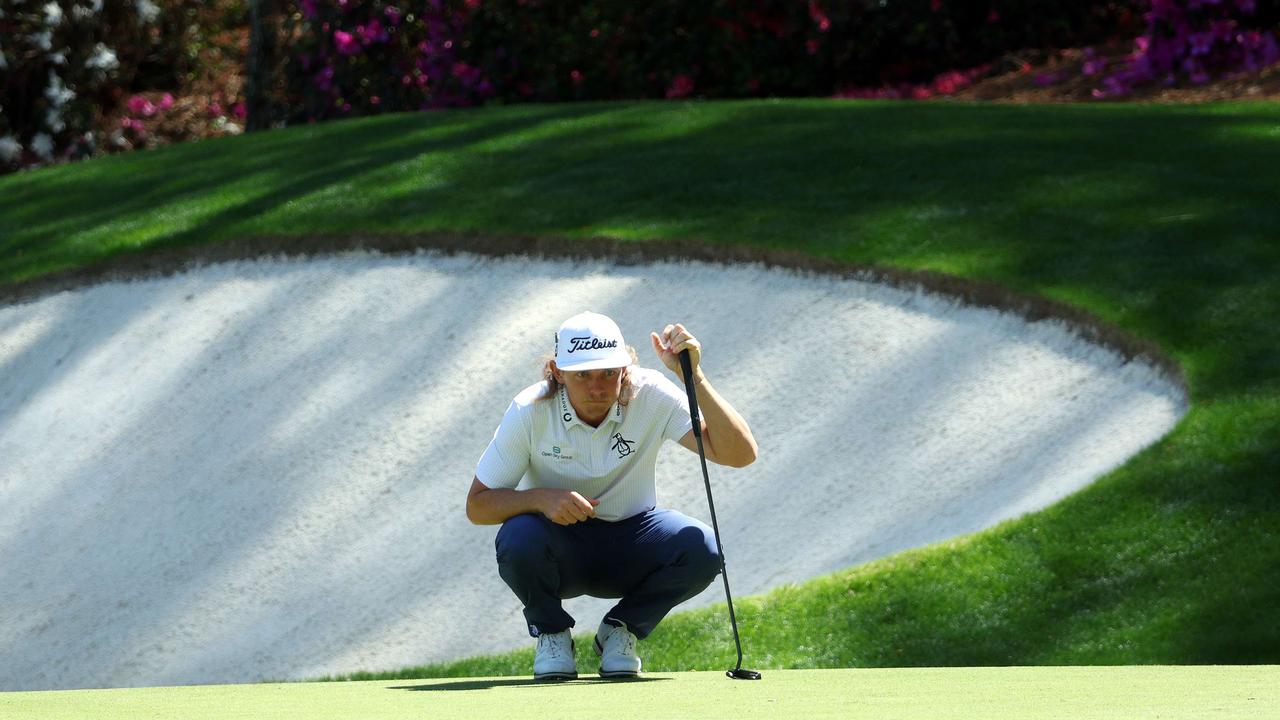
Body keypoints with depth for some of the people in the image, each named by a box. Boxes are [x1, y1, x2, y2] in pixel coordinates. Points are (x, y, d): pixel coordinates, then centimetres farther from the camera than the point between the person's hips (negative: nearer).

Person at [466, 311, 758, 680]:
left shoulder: (652, 396, -18)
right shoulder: (530, 411, -18)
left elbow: (740, 454, -27)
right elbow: (477, 505, -13)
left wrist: (694, 377, -37)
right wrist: (540, 498, -33)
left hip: (630, 548, 1)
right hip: (561, 546, -1)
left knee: (701, 549, -29)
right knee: (518, 538, -36)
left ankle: (620, 630, 0)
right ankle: (551, 632, -2)